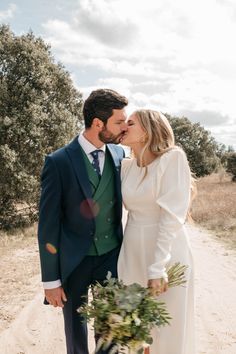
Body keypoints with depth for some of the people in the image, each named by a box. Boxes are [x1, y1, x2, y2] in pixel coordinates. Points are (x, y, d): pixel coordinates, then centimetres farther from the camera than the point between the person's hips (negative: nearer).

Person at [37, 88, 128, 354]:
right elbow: (48, 224, -12)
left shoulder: (119, 154, -2)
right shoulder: (58, 162, -16)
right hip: (74, 261, -3)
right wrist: (51, 280, -9)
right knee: (76, 329, 16)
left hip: (112, 255, 3)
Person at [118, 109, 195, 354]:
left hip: (166, 252, -5)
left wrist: (158, 267, -23)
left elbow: (172, 215, -20)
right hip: (132, 251, 5)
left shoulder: (173, 158, -14)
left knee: (167, 328, 9)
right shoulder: (126, 166, 3)